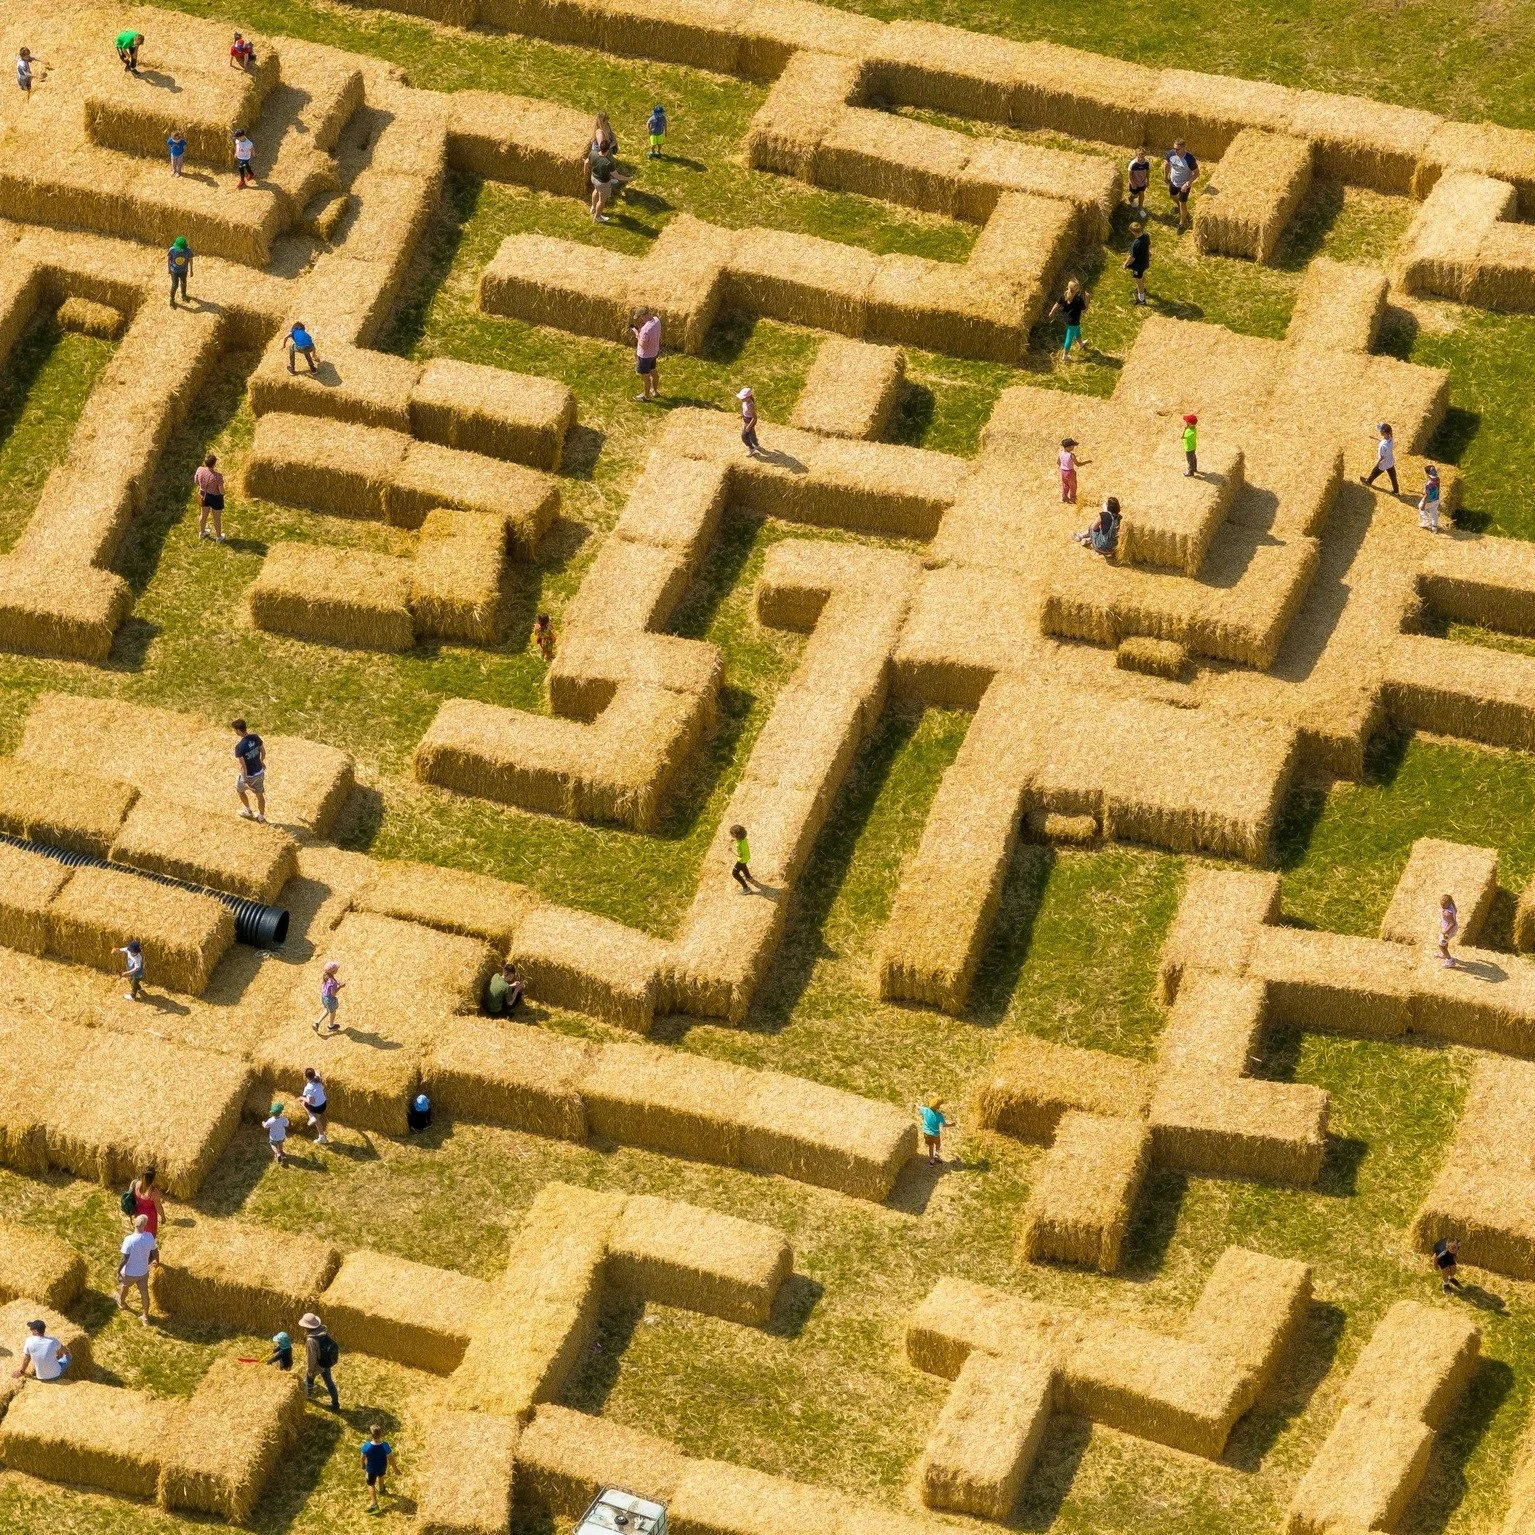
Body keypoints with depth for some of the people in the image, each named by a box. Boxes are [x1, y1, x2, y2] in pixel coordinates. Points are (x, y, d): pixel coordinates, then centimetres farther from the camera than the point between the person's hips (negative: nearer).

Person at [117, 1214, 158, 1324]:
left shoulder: (129, 1240, -32)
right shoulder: (149, 1237, -18)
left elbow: (125, 1259, -26)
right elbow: (155, 1252, -2)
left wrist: (118, 1271, -11)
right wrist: (156, 1261, 20)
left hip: (130, 1273, -3)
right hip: (143, 1272, 3)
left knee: (124, 1286, 29)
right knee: (144, 1292, 20)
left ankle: (122, 1302, 57)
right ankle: (145, 1317, 32)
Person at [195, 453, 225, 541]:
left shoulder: (200, 470, -21)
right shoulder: (218, 476, -35)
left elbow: (196, 482, -3)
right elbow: (222, 491, -24)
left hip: (204, 495, 4)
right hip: (215, 498, -4)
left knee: (203, 514, 29)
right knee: (217, 518, 20)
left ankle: (202, 533, 52)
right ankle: (218, 537, 41)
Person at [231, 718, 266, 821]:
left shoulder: (239, 746, -31)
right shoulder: (255, 737, -13)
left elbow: (243, 766, -27)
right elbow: (263, 752, 4)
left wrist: (245, 782, -18)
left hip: (249, 775, -5)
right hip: (260, 772, 5)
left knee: (239, 789, 28)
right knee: (259, 794, 23)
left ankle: (248, 811, 43)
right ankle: (261, 817, 40)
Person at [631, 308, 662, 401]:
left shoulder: (646, 329, -37)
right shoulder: (656, 320, -12)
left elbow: (643, 345, -29)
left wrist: (636, 334, -19)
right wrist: (640, 330, -5)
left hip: (645, 355, -8)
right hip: (654, 352, 8)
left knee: (645, 376, 13)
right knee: (653, 371, 28)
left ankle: (646, 396, 31)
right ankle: (655, 391, 48)